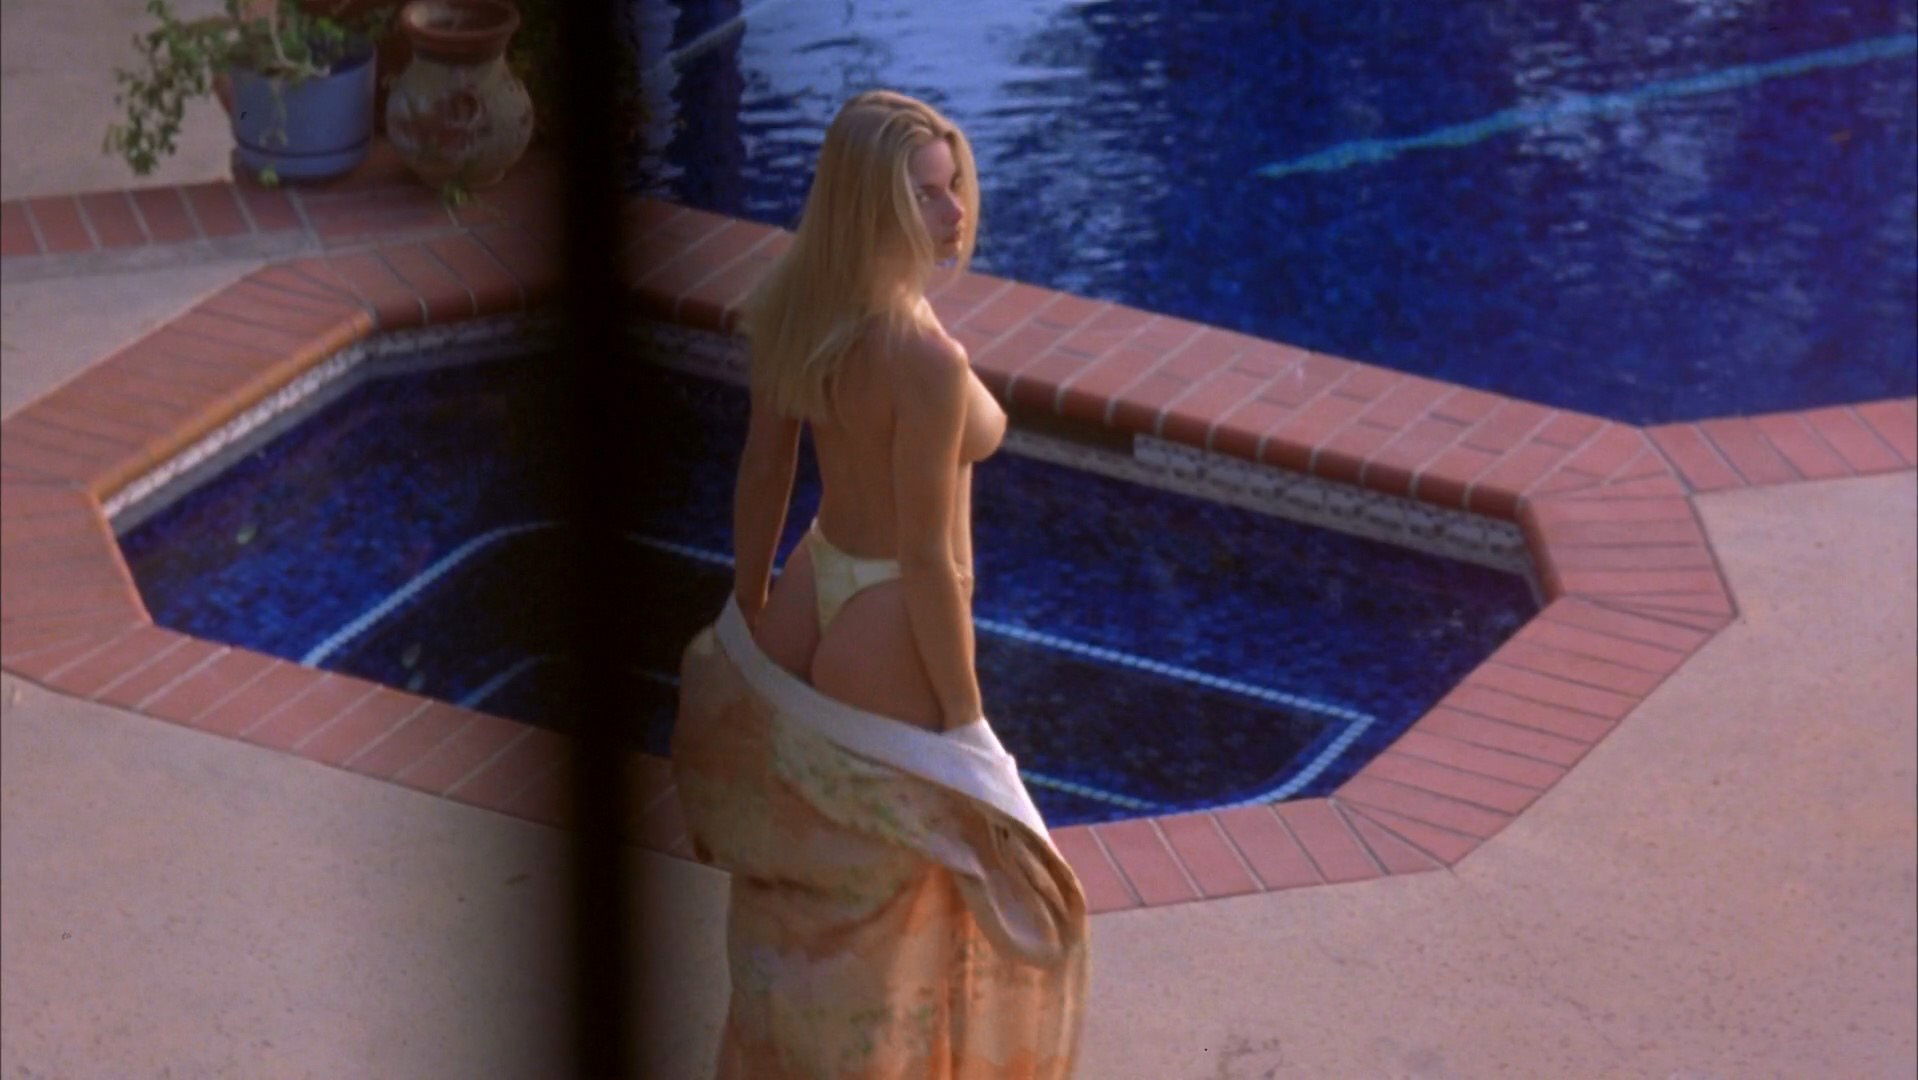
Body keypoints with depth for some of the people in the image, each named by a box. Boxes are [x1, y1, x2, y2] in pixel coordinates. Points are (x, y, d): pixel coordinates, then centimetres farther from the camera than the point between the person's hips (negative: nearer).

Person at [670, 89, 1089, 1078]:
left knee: (803, 894, 26)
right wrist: (965, 724, -14)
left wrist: (749, 617, 17)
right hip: (892, 638, -8)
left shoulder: (791, 307, -8)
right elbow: (929, 562, -24)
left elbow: (761, 475, 4)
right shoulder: (927, 361, -30)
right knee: (889, 911, 12)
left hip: (807, 602, 8)